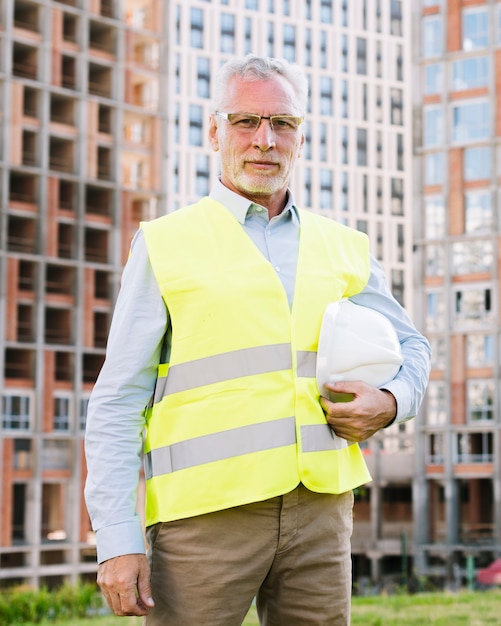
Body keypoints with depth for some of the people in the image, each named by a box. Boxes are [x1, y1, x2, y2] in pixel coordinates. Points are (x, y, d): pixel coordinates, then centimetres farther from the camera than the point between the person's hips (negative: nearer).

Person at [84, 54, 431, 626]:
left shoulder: (343, 249, 15)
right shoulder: (165, 245, 4)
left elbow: (410, 346, 27)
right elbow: (117, 403, 1)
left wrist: (391, 401, 2)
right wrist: (117, 538, -9)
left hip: (320, 509, 4)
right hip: (203, 514, -3)